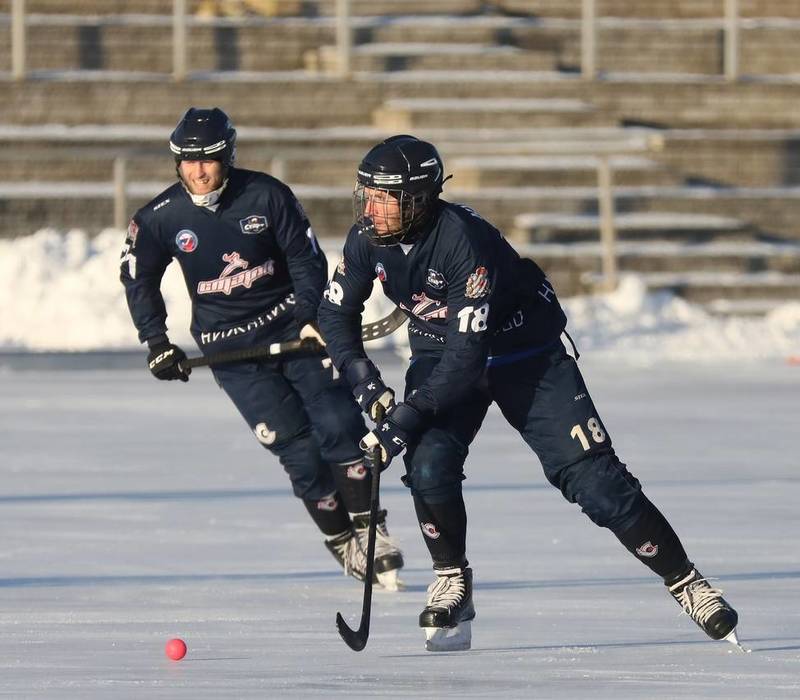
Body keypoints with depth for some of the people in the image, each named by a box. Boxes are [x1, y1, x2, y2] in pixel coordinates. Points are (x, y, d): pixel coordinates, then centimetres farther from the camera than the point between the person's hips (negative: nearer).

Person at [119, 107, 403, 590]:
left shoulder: (266, 195, -7)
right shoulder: (161, 219, -5)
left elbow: (307, 259, -1)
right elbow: (139, 279, 9)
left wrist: (311, 317, -12)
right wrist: (157, 342, 3)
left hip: (291, 326, 0)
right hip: (231, 348, 0)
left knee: (339, 426, -13)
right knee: (299, 449, -9)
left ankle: (369, 531, -4)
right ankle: (341, 543, 1)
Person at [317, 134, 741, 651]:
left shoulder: (464, 240, -34)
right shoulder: (368, 239, -14)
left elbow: (467, 356, -36)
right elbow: (336, 312, 1)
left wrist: (407, 418, -38)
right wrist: (362, 376, -16)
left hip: (526, 353, -5)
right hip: (440, 354, 5)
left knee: (593, 479, -11)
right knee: (429, 465, -23)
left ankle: (687, 584, 2)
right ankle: (452, 585, -1)